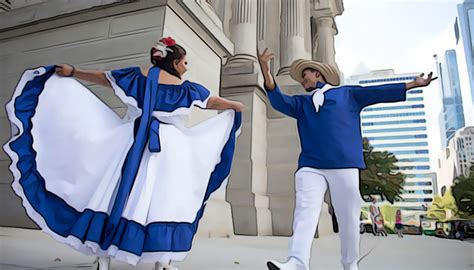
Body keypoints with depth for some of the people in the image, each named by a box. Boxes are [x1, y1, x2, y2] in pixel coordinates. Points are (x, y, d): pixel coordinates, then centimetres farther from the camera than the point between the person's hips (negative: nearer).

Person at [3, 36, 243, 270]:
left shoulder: (138, 75, 8)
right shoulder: (186, 88, 5)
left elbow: (101, 78, 16)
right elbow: (214, 102, 16)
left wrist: (72, 72, 29)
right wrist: (236, 105, 34)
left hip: (132, 142, 3)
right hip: (168, 148, -2)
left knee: (117, 194, 5)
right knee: (164, 203, 1)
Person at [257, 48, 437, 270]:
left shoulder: (348, 93, 20)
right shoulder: (301, 102, 22)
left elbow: (377, 92, 16)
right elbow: (279, 101, 5)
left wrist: (412, 85, 10)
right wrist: (267, 73, -11)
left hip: (344, 165, -1)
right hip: (310, 166, 2)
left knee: (348, 219, 1)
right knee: (304, 212, -14)